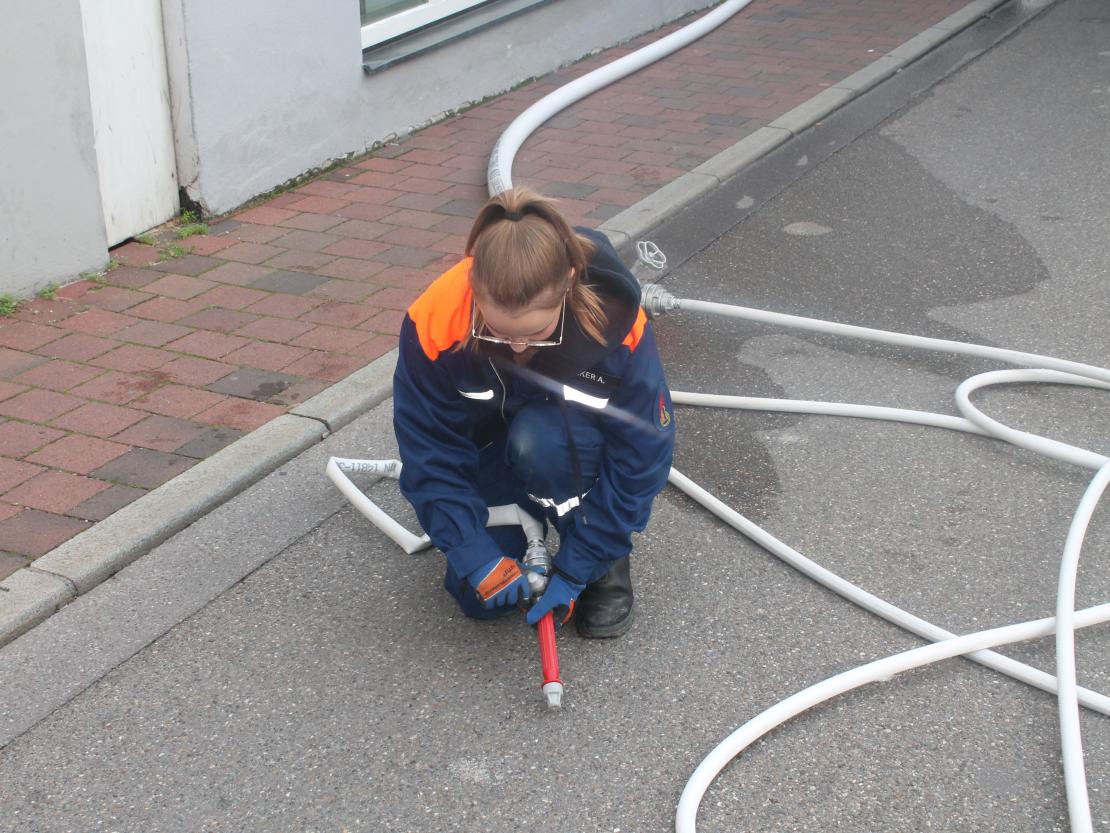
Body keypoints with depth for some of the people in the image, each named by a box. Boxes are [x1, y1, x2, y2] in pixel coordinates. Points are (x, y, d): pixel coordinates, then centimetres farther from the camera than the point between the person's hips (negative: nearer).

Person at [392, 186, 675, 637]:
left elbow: (640, 459, -25)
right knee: (478, 596, -12)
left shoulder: (617, 323, -35)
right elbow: (430, 452, -21)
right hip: (494, 446, 2)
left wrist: (575, 570, -25)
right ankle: (527, 520, 21)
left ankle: (606, 563, -10)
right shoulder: (434, 321, -32)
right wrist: (475, 556, -28)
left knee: (539, 437, -36)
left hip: (581, 448, -2)